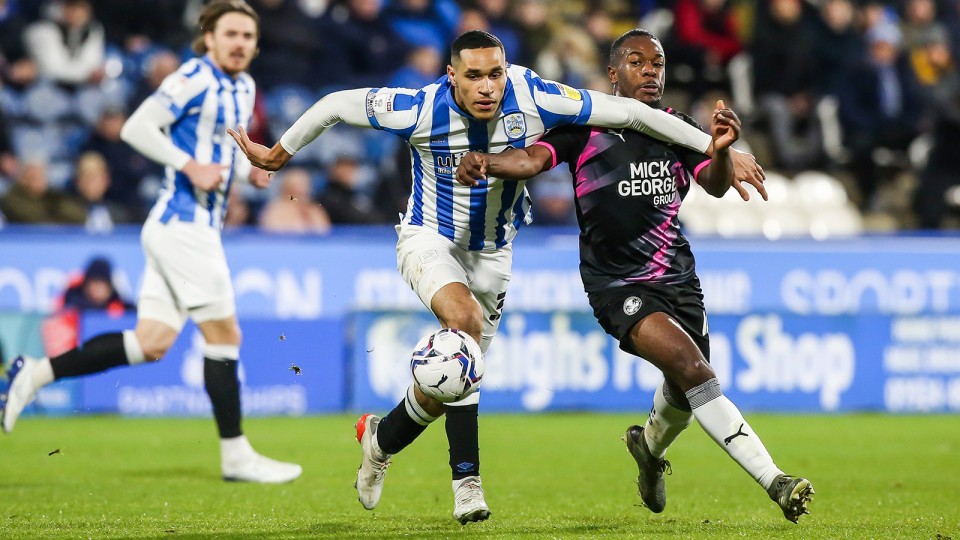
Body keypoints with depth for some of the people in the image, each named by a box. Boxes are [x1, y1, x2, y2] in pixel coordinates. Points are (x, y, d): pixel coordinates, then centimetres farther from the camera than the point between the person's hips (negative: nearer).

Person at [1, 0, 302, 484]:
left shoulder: (242, 88, 16)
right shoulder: (195, 79, -11)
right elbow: (136, 128, -18)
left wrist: (249, 170, 10)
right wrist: (190, 166, -24)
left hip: (196, 226, 9)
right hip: (182, 222, -9)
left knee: (151, 343, 5)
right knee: (223, 334, -6)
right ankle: (235, 456, 1)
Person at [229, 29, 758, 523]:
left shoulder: (534, 99, -23)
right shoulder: (422, 109, -26)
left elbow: (628, 112, -18)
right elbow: (336, 104, -12)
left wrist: (718, 149, -17)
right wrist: (278, 154, 0)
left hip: (492, 252, 4)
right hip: (429, 238, -3)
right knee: (464, 319, -32)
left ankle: (381, 437, 39)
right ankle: (466, 479, -23)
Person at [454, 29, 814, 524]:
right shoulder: (585, 126, -3)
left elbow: (716, 186, -7)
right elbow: (533, 159, -14)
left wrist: (721, 149, -29)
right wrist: (484, 162, -35)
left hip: (677, 276, 5)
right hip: (617, 284, -5)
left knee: (686, 393, 13)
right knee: (691, 367, -23)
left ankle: (649, 445, 51)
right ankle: (775, 482, -26)